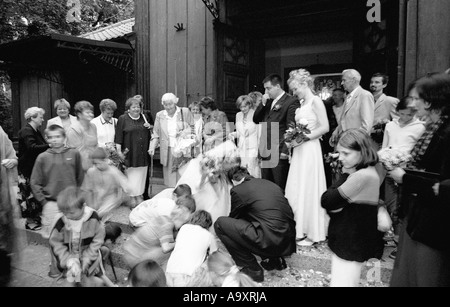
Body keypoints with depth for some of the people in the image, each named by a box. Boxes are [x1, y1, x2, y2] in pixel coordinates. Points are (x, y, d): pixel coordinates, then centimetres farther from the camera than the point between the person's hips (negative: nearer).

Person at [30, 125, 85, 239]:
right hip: (51, 203, 0)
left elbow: (80, 177, 6)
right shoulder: (42, 157, -2)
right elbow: (35, 183, 1)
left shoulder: (74, 154, -1)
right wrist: (43, 201, -4)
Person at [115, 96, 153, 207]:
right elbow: (118, 136, -5)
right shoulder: (123, 119, -1)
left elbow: (151, 134, 23)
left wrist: (150, 127, 1)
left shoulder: (145, 117, 12)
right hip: (130, 153, -4)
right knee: (131, 174, 1)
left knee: (141, 174, 8)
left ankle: (139, 195, 19)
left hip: (143, 153, 4)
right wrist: (119, 151, -11)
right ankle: (132, 197, 12)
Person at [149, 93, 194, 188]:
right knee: (169, 179, 3)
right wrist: (152, 147, 1)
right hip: (167, 152, 2)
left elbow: (193, 127, 8)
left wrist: (185, 132, -11)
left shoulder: (185, 112, 3)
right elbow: (156, 134, 13)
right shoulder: (159, 115, 9)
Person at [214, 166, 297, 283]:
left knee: (220, 224, 2)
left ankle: (253, 269, 6)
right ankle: (275, 259, 21)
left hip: (270, 242, -8)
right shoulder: (270, 183, 17)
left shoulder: (237, 190, -1)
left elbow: (234, 217, 14)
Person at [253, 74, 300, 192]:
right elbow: (256, 120, 16)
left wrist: (285, 151, -16)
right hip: (265, 153, 7)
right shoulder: (268, 102, 18)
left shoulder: (291, 101, -7)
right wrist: (263, 103, 4)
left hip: (279, 154, -7)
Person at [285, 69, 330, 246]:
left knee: (308, 189, -2)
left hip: (310, 149, -8)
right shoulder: (301, 103, 16)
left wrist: (306, 137, -16)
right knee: (296, 190, 9)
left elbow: (325, 127, -13)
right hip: (299, 150, 8)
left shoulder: (315, 101, -7)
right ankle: (300, 229, 20)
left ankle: (313, 233, 10)